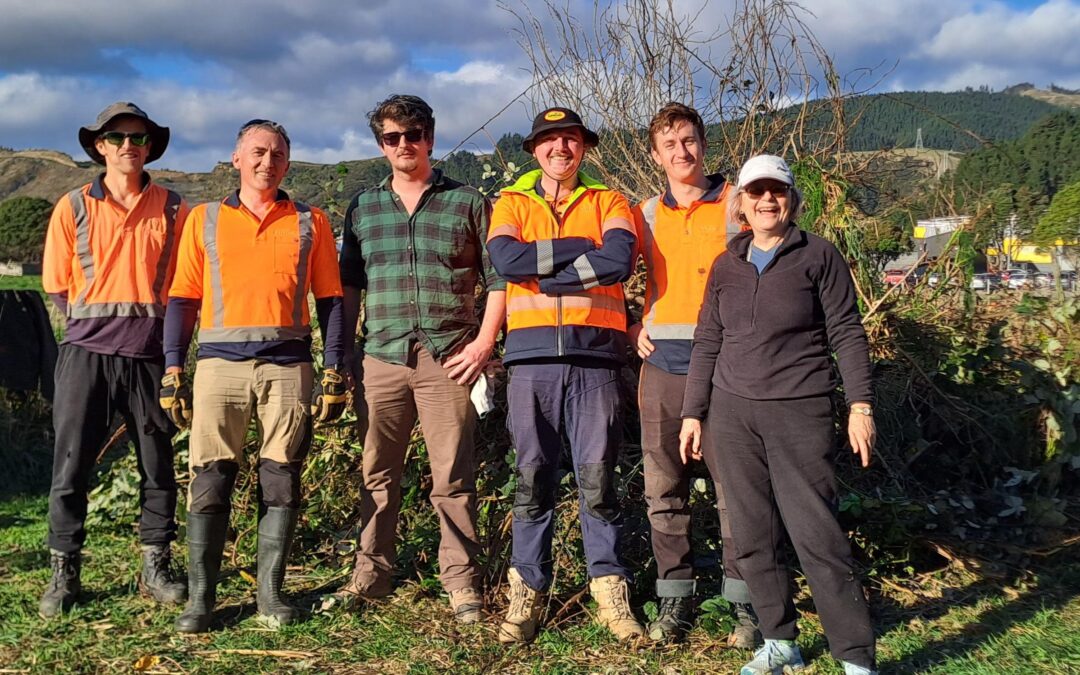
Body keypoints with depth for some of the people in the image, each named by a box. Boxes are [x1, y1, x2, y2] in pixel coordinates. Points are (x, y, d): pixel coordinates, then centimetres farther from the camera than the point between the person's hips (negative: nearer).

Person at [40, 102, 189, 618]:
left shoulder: (172, 209, 6)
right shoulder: (73, 207, 6)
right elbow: (57, 286, 8)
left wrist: (174, 348, 3)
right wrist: (94, 323, 3)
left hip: (149, 354, 1)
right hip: (87, 352, 0)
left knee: (158, 466, 5)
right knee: (71, 466, 1)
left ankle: (156, 569, 17)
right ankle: (63, 574, 12)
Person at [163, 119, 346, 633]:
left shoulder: (311, 222, 11)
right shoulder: (204, 219, 12)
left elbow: (329, 301, 10)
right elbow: (182, 299, 10)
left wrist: (334, 373, 2)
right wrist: (172, 371, 2)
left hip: (288, 364, 0)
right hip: (220, 361, 0)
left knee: (281, 481, 1)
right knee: (209, 481, -2)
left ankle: (270, 592, 11)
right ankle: (200, 598, 5)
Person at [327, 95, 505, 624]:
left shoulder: (467, 203, 7)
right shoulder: (363, 209, 15)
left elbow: (497, 279, 6)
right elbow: (349, 285, 17)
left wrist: (484, 342, -4)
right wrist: (344, 351, 8)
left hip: (448, 359, -3)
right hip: (381, 360, 3)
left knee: (453, 477, -2)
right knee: (377, 474, 8)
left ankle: (461, 580, 8)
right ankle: (371, 573, 19)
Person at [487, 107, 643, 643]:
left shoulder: (607, 203, 11)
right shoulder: (512, 203, 12)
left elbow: (619, 261, -10)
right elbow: (505, 259, -10)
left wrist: (544, 272, -9)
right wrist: (581, 248, -9)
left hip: (594, 355, 0)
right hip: (532, 355, 1)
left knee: (598, 478, 2)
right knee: (533, 477, 4)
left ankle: (610, 593, 12)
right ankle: (526, 593, 13)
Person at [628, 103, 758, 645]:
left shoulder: (735, 203, 4)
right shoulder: (645, 215, 13)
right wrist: (631, 327, 5)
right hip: (662, 362, 3)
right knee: (664, 490, 6)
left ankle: (744, 601, 10)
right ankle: (674, 598, 16)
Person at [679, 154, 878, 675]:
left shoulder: (818, 256, 2)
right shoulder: (726, 266, 13)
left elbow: (846, 333, 0)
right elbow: (707, 344, 15)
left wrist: (860, 404, -7)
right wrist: (692, 413, 12)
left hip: (800, 412, -4)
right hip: (733, 413, 4)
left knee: (816, 535, -8)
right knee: (752, 536, 5)